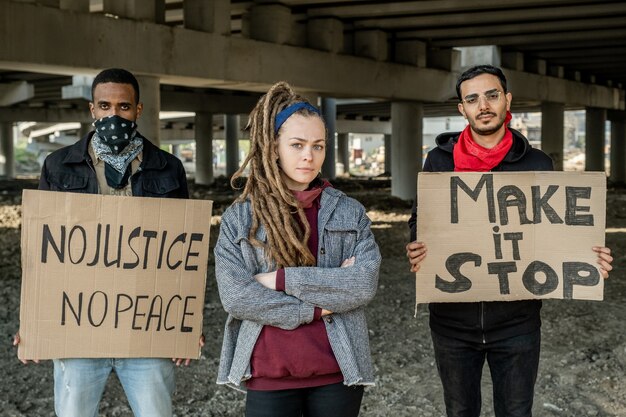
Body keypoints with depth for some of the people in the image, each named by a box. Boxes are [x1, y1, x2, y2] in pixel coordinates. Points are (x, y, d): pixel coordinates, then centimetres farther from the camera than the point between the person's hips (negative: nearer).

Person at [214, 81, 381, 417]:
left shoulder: (350, 213, 4)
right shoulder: (238, 219, 1)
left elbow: (364, 285, -10)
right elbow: (235, 297, -10)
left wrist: (283, 279, -14)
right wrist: (317, 308, -12)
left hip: (337, 373, 1)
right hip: (268, 378, -1)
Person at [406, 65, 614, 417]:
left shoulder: (537, 164, 0)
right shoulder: (441, 160, 0)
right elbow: (420, 222, 5)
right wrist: (416, 251, -19)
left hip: (516, 321, 0)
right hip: (454, 320, 1)